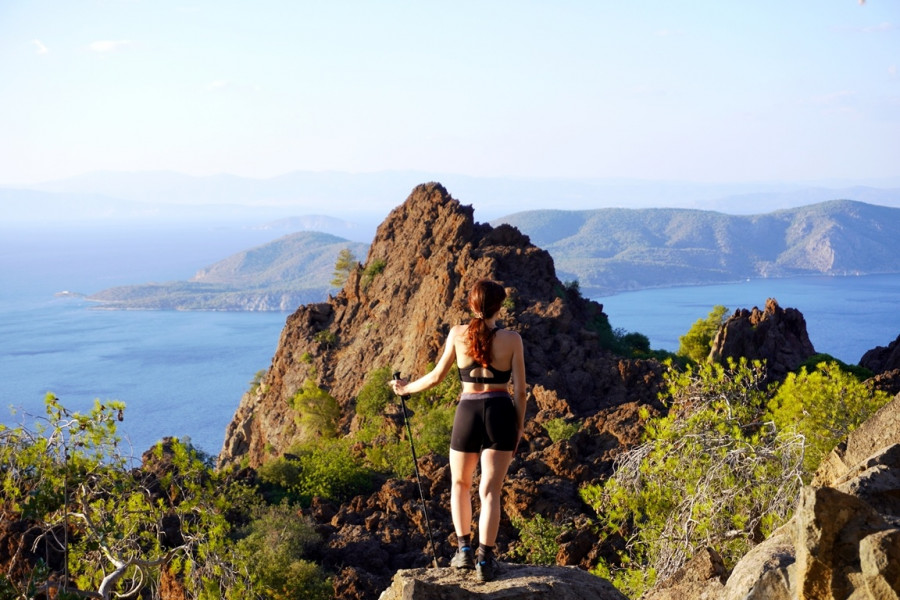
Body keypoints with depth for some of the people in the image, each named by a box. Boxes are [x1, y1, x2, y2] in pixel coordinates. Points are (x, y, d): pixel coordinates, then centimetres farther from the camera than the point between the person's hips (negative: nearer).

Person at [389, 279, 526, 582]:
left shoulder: (458, 333, -1)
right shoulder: (512, 339, -3)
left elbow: (437, 376, 6)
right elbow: (520, 390, -3)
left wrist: (406, 388, 23)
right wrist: (519, 427, 9)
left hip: (468, 413, 1)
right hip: (501, 414, -1)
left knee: (460, 483, 21)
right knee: (489, 491, 0)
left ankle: (464, 549, 16)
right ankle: (485, 560, -7)